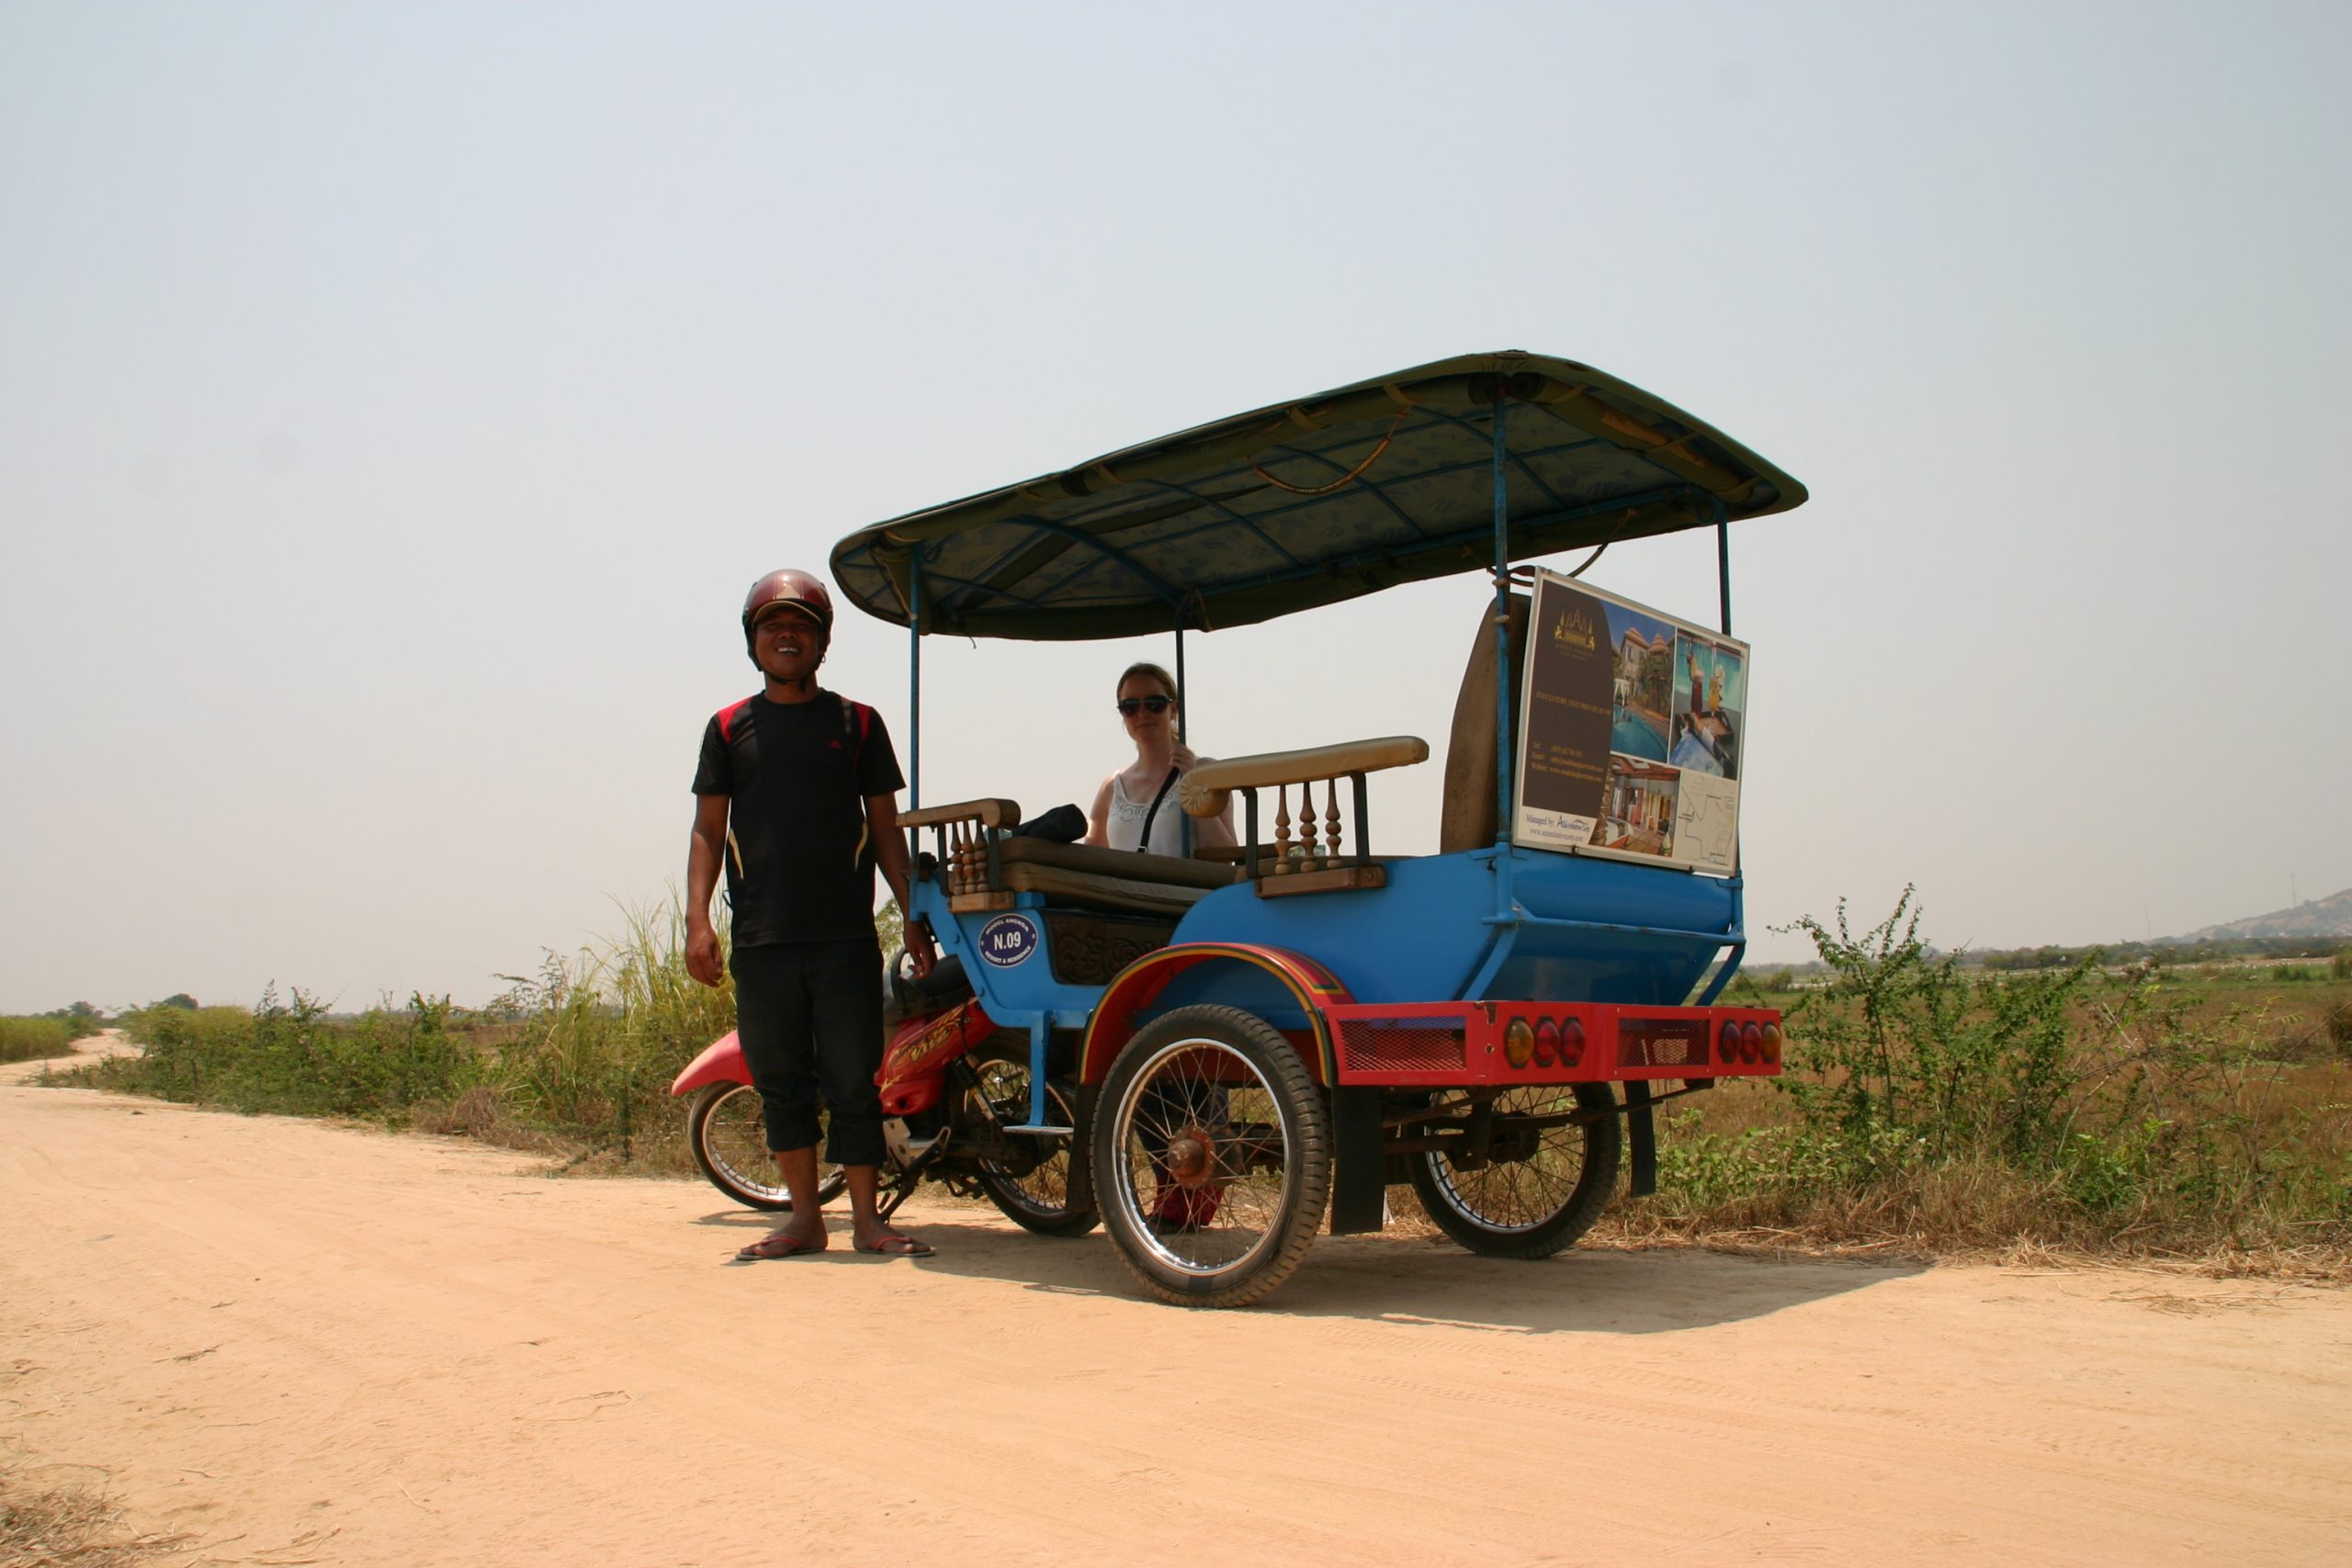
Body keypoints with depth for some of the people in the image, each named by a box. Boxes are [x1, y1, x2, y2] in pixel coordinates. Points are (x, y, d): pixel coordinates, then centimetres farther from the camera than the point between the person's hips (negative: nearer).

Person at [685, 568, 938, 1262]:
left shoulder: (857, 723, 9)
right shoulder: (729, 728, 10)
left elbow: (885, 827, 10)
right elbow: (708, 829, 8)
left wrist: (914, 916, 4)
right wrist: (697, 919, -4)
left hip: (846, 936, -1)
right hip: (761, 940, 1)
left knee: (853, 1080, 0)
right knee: (781, 1082, 6)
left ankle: (866, 1217, 9)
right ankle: (804, 1217, 17)